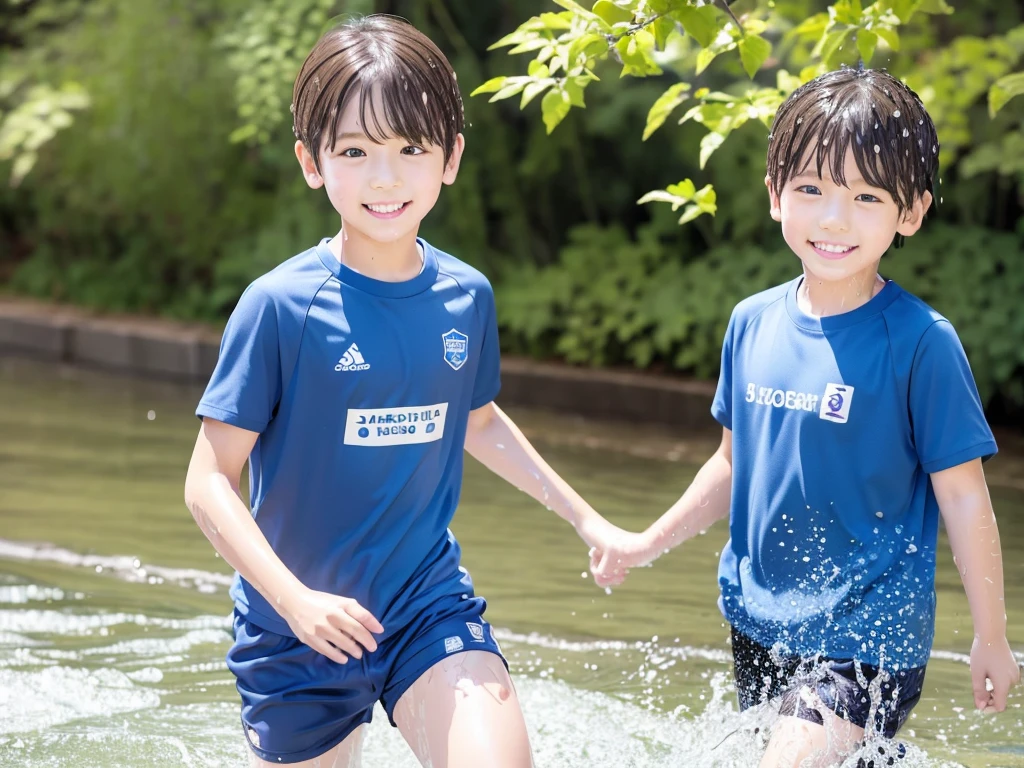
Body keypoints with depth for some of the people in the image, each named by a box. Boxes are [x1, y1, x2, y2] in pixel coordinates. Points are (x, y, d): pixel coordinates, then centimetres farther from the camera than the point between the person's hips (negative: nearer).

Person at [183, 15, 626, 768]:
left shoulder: (466, 297, 0)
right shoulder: (281, 305, -14)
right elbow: (210, 481, -14)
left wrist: (584, 516, 24)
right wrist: (294, 599, -25)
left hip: (430, 600, 2)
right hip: (298, 628, -2)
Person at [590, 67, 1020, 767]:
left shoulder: (920, 342, -14)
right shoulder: (753, 323, 2)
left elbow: (964, 498, -10)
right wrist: (650, 543, 13)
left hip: (869, 637, -6)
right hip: (761, 625, 6)